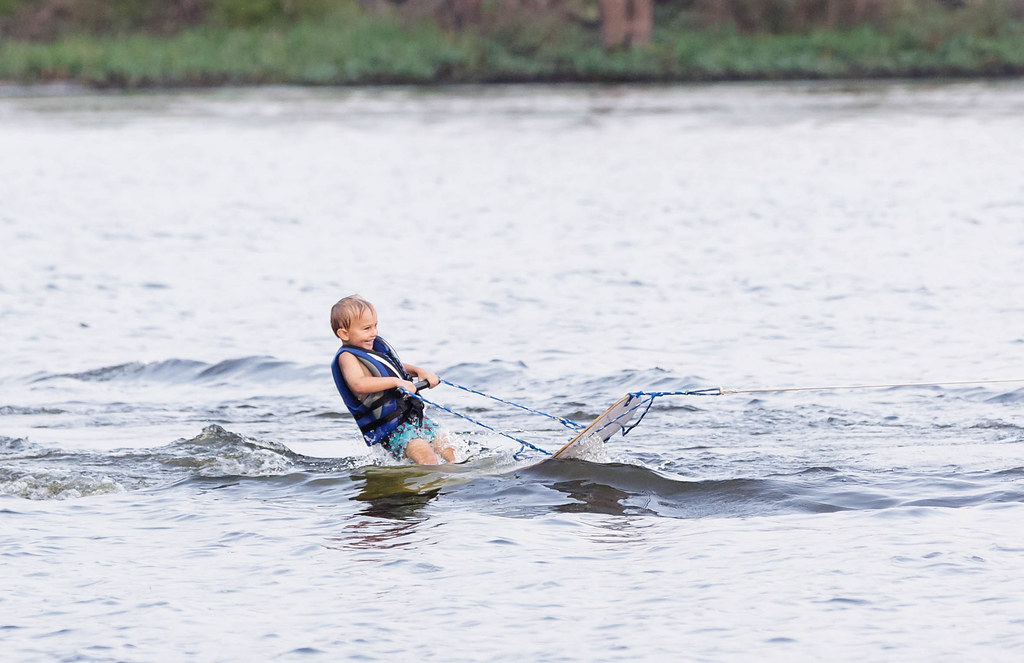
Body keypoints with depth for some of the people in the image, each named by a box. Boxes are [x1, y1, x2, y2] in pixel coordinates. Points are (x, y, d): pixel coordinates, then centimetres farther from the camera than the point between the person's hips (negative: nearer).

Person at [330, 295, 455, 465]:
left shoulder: (377, 346, 13)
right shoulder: (347, 357, -13)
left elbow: (399, 368, 32)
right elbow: (358, 384, -34)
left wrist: (419, 371, 11)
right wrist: (396, 382, -34)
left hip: (411, 415, 9)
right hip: (389, 428, -9)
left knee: (447, 448, 6)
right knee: (425, 455, -24)